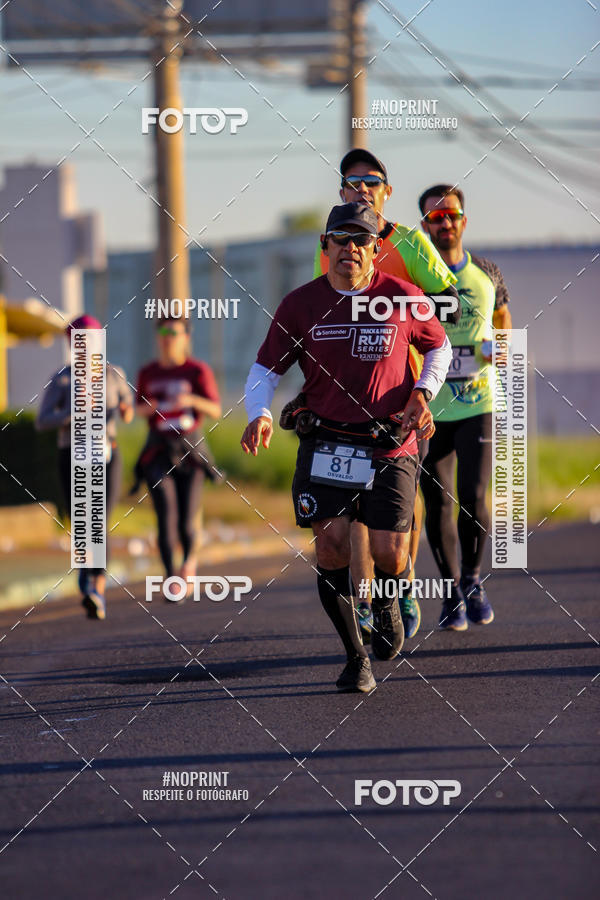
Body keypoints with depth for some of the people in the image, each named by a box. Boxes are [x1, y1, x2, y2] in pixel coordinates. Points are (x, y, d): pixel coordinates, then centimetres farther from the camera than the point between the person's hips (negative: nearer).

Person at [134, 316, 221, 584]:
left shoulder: (199, 371, -4)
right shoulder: (147, 373, 5)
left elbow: (215, 411, -8)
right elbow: (139, 408, 18)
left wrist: (192, 400, -28)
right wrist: (147, 408, -6)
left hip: (190, 451, -1)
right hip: (158, 454, 1)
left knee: (186, 524, 0)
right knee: (166, 518, -16)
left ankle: (191, 556, 35)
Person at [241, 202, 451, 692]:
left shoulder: (403, 299, -1)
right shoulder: (300, 304, 1)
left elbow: (439, 347, 17)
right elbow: (265, 369, 7)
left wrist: (422, 391, -1)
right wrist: (259, 415, -12)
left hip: (391, 446, -1)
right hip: (325, 443, 1)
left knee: (390, 555, -8)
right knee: (331, 541, -13)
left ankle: (386, 603, 31)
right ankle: (356, 658, 1)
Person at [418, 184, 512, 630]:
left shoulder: (487, 274, 4)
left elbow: (502, 316, 23)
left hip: (477, 404, 0)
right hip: (429, 407, 0)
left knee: (473, 498, -9)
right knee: (438, 505, 2)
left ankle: (473, 579, 16)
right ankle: (452, 595, 16)